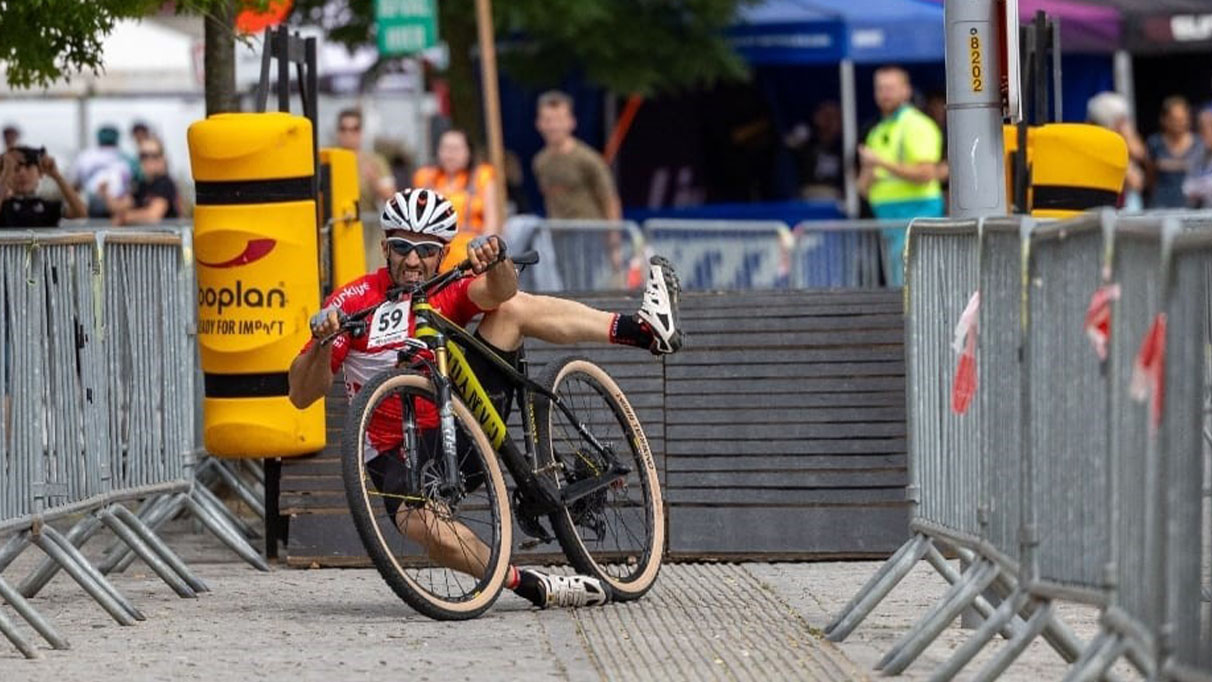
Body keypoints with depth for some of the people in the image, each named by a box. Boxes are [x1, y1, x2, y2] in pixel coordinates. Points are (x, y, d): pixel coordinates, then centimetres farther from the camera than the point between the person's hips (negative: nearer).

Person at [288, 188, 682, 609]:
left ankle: (645, 329, -14)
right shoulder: (354, 301, -12)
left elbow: (499, 292, -27)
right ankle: (535, 587, -24)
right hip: (400, 453, -4)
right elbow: (302, 396, -17)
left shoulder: (448, 291, -2)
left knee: (512, 308, -7)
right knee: (432, 532, -39)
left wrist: (494, 259, -49)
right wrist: (322, 343, -37)